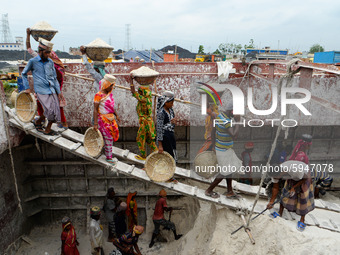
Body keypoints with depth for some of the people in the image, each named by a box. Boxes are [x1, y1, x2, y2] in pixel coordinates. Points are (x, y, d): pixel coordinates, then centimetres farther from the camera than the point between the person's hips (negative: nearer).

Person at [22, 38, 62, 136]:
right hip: (41, 91, -5)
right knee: (49, 110, -14)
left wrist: (59, 92, 9)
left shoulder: (50, 62, 10)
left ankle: (48, 129, 16)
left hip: (52, 90, 5)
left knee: (56, 111, -1)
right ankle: (38, 122, 15)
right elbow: (23, 74, 12)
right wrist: (27, 88, 6)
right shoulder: (32, 61, -1)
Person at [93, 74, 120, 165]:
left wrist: (116, 115, 19)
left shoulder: (109, 93, 4)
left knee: (114, 133, 16)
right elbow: (95, 109, -18)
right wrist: (95, 123, -20)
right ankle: (109, 157, 17)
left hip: (110, 118, 8)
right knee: (108, 138, 1)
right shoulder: (99, 95, -18)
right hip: (103, 119, -8)